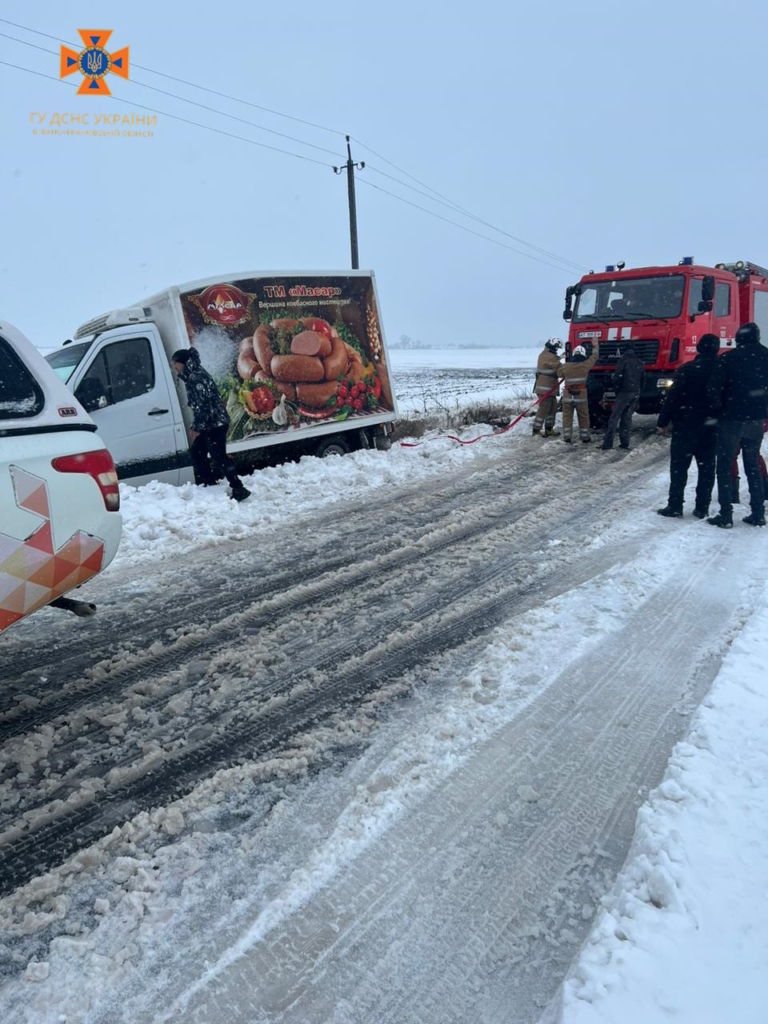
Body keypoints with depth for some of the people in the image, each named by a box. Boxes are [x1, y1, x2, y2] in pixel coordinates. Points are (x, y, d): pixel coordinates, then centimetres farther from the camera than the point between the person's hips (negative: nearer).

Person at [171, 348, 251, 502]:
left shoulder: (196, 377, -16)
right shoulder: (193, 376, 16)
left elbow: (203, 404, -22)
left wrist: (196, 427, -19)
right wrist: (195, 426, 22)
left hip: (214, 423, -11)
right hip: (210, 424, 11)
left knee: (219, 457, -9)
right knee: (197, 452, 19)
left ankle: (239, 489, -7)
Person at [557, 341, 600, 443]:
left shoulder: (566, 366, -2)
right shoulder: (585, 365, -5)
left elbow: (559, 374, 13)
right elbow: (594, 357, 10)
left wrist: (560, 365, 31)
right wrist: (595, 345, 24)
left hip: (567, 395, 1)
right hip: (581, 395, -1)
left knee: (567, 416, 7)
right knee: (583, 417, 9)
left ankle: (567, 437, 4)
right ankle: (585, 437, 15)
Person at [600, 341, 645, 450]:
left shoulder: (623, 361, -7)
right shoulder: (639, 362, 13)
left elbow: (617, 378, -12)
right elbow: (643, 379, 14)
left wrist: (617, 391, 1)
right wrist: (639, 390, 19)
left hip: (625, 392, -6)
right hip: (636, 393, 6)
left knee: (615, 417, -8)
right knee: (627, 417, 12)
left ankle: (607, 444, -17)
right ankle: (624, 442, 6)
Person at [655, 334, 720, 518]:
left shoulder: (687, 369, -11)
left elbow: (672, 397, -14)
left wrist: (663, 422, -8)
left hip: (686, 426, -4)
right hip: (711, 427, 4)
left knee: (679, 467, 2)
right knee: (707, 468, 9)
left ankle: (675, 507, 2)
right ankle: (702, 508, 10)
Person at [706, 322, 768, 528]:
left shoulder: (728, 358, -9)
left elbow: (714, 388, -13)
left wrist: (717, 411, 1)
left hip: (731, 419, -4)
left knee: (725, 467, 1)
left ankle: (726, 515, -2)